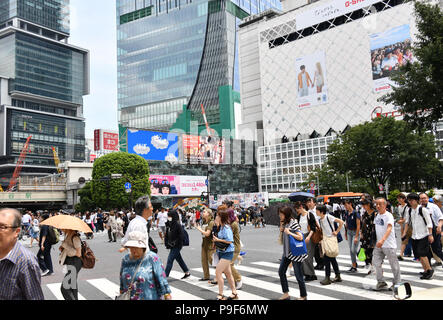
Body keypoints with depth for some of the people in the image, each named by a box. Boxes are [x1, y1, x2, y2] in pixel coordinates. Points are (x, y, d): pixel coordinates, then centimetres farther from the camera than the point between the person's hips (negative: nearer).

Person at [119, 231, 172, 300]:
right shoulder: (125, 260, 2)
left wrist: (167, 297, -14)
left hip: (150, 297, -5)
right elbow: (122, 282, 15)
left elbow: (162, 280, -13)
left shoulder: (152, 258, -13)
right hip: (129, 298, 5)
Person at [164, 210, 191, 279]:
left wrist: (174, 243, -18)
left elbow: (181, 236, -19)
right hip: (172, 245, 8)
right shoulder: (169, 224, 7)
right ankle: (187, 272, 30)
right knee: (179, 259, 17)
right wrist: (167, 243, 3)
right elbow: (167, 234, 12)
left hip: (177, 246, -8)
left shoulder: (177, 225, -16)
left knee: (170, 259, -8)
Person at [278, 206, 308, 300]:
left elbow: (300, 237, -22)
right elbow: (281, 241, 12)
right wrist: (281, 230, -2)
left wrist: (289, 232, -19)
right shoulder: (284, 223, 9)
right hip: (287, 252, 8)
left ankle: (303, 296, 16)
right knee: (281, 271, 6)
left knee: (298, 275, 1)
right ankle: (286, 293, 16)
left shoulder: (293, 223, -14)